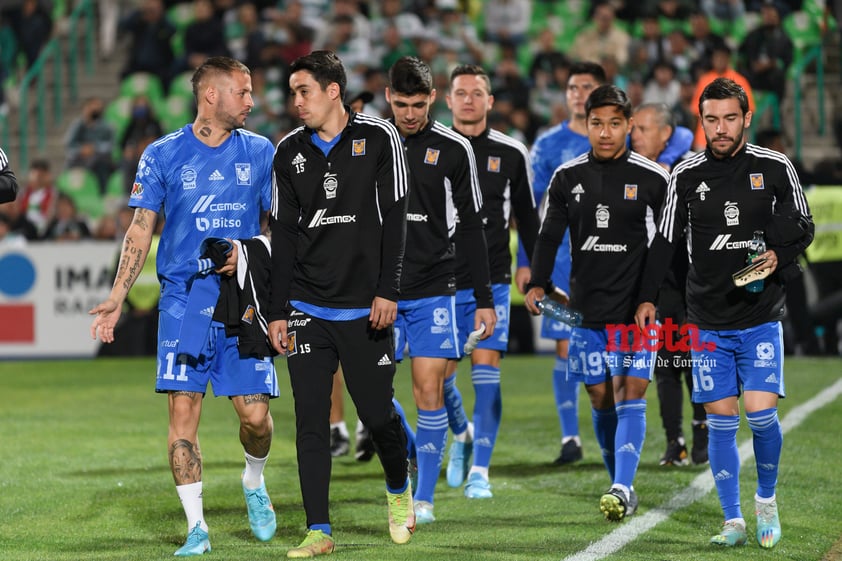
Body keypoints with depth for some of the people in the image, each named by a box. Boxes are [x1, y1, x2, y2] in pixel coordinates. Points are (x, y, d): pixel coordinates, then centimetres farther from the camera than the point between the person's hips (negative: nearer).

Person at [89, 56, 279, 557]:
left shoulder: (260, 152, 8)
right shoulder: (163, 155, 4)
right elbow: (142, 230, 6)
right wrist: (117, 298, 1)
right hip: (184, 300, -1)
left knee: (256, 415, -6)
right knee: (183, 408, -9)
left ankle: (255, 481, 27)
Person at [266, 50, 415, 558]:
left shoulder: (378, 138, -2)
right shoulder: (290, 152, 7)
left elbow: (394, 217, -3)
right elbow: (284, 235, 9)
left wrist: (387, 291, -10)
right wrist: (279, 312, 5)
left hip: (366, 307, -3)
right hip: (307, 309, 3)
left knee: (377, 414, 1)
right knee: (311, 422, -3)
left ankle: (399, 490, 31)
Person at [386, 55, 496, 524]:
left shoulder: (454, 148, 1)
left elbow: (471, 227, 6)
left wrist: (485, 299, 3)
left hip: (433, 291, -1)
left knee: (429, 389, -5)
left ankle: (424, 498, 3)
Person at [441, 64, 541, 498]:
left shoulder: (511, 153, 3)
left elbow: (527, 217, 12)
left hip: (491, 282, -1)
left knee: (486, 370, -9)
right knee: (439, 376, 0)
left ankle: (479, 470, -5)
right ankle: (461, 434, 31)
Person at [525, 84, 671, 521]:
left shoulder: (653, 179, -3)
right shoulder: (567, 178, 4)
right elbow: (550, 236, 7)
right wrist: (537, 284, -7)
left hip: (638, 307, -3)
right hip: (587, 308, 3)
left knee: (630, 395, -12)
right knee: (600, 399, 6)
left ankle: (623, 487, -20)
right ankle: (621, 487, 19)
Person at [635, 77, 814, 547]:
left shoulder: (775, 168, 0)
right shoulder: (687, 176, 2)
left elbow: (804, 227, 7)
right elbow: (666, 240, 7)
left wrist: (779, 256, -12)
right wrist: (648, 297, -2)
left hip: (761, 318, -1)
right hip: (709, 322, 2)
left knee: (761, 411, -12)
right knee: (721, 420, 1)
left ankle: (767, 499, 14)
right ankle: (733, 521, 8)